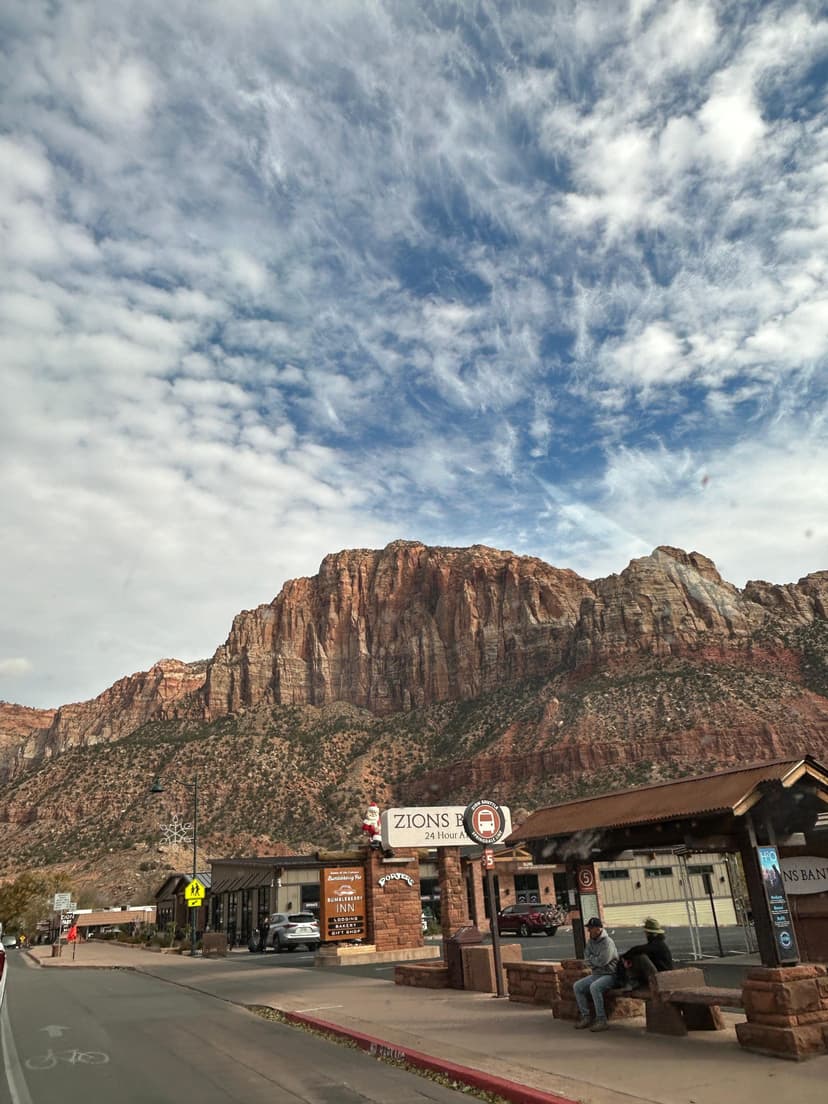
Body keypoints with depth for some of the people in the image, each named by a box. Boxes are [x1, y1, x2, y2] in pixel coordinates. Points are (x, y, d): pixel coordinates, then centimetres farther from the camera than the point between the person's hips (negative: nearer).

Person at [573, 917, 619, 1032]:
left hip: (609, 974, -8)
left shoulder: (607, 942, -15)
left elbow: (602, 961, -24)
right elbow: (587, 960, 5)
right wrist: (595, 961, -14)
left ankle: (602, 1020, -26)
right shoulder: (590, 942, 9)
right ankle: (585, 1017, 0)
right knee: (577, 986, -6)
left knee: (594, 987, -34)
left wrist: (591, 958, -7)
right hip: (596, 974, 8)